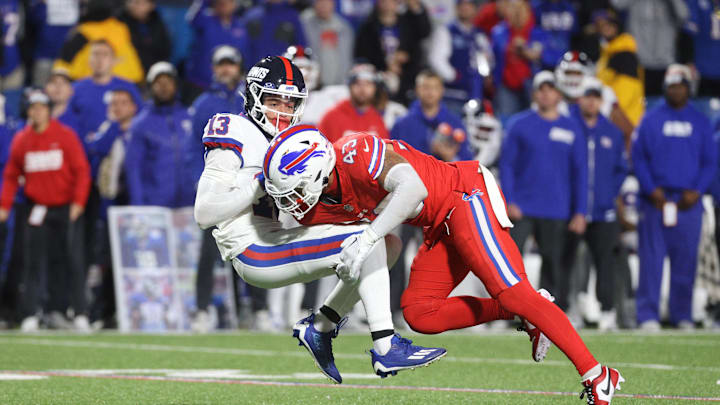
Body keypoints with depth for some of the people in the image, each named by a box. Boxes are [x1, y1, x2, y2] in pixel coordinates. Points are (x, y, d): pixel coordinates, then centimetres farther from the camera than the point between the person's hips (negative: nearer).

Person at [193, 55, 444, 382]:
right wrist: (261, 185, -18)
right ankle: (387, 349, -25)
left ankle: (320, 327, 8)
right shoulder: (236, 138, -7)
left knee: (389, 242, 5)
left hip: (283, 241, 9)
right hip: (254, 253, -9)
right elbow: (205, 214, -15)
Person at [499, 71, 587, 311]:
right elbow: (506, 164, 3)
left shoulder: (571, 130, 7)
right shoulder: (520, 125, 4)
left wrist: (580, 212, 1)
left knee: (553, 262, 3)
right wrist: (509, 201, -8)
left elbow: (580, 173, 8)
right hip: (521, 209, -1)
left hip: (556, 211, 1)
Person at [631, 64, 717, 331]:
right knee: (651, 258, -5)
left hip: (688, 201, 2)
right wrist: (651, 189, -8)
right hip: (655, 199, -2)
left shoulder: (700, 122, 11)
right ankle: (648, 316, -4)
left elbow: (710, 161, 9)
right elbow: (638, 157, 4)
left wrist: (696, 191, -4)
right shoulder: (651, 120, 6)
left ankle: (682, 316, 9)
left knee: (686, 260, 2)